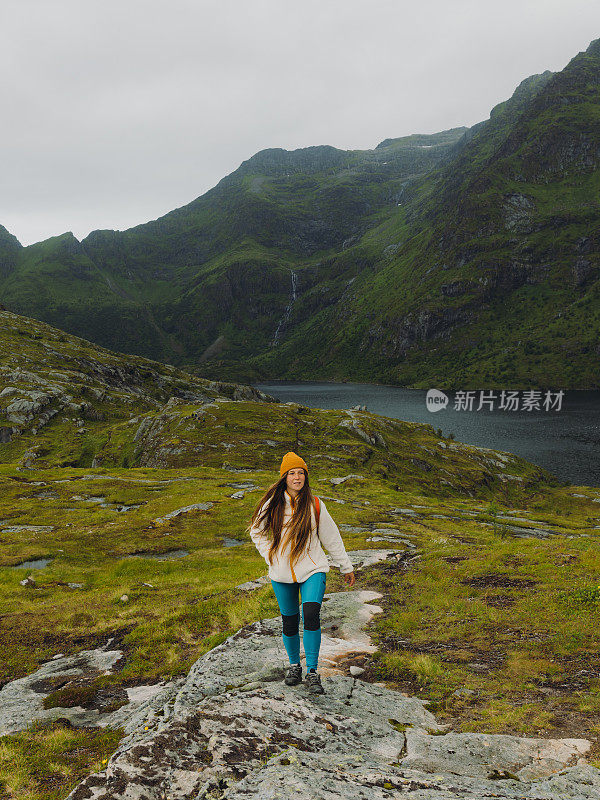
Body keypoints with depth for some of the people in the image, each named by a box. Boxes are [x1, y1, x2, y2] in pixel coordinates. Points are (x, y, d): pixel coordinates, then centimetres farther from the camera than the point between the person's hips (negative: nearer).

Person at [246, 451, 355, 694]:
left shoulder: (315, 505, -1)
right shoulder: (272, 503, -1)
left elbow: (331, 537, 8)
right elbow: (256, 531, 13)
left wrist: (346, 567, 14)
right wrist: (270, 555, 1)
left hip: (313, 570, -1)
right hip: (282, 574, 1)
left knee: (311, 615, -18)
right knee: (290, 622, 9)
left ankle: (312, 672, -8)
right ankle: (294, 664, 34)